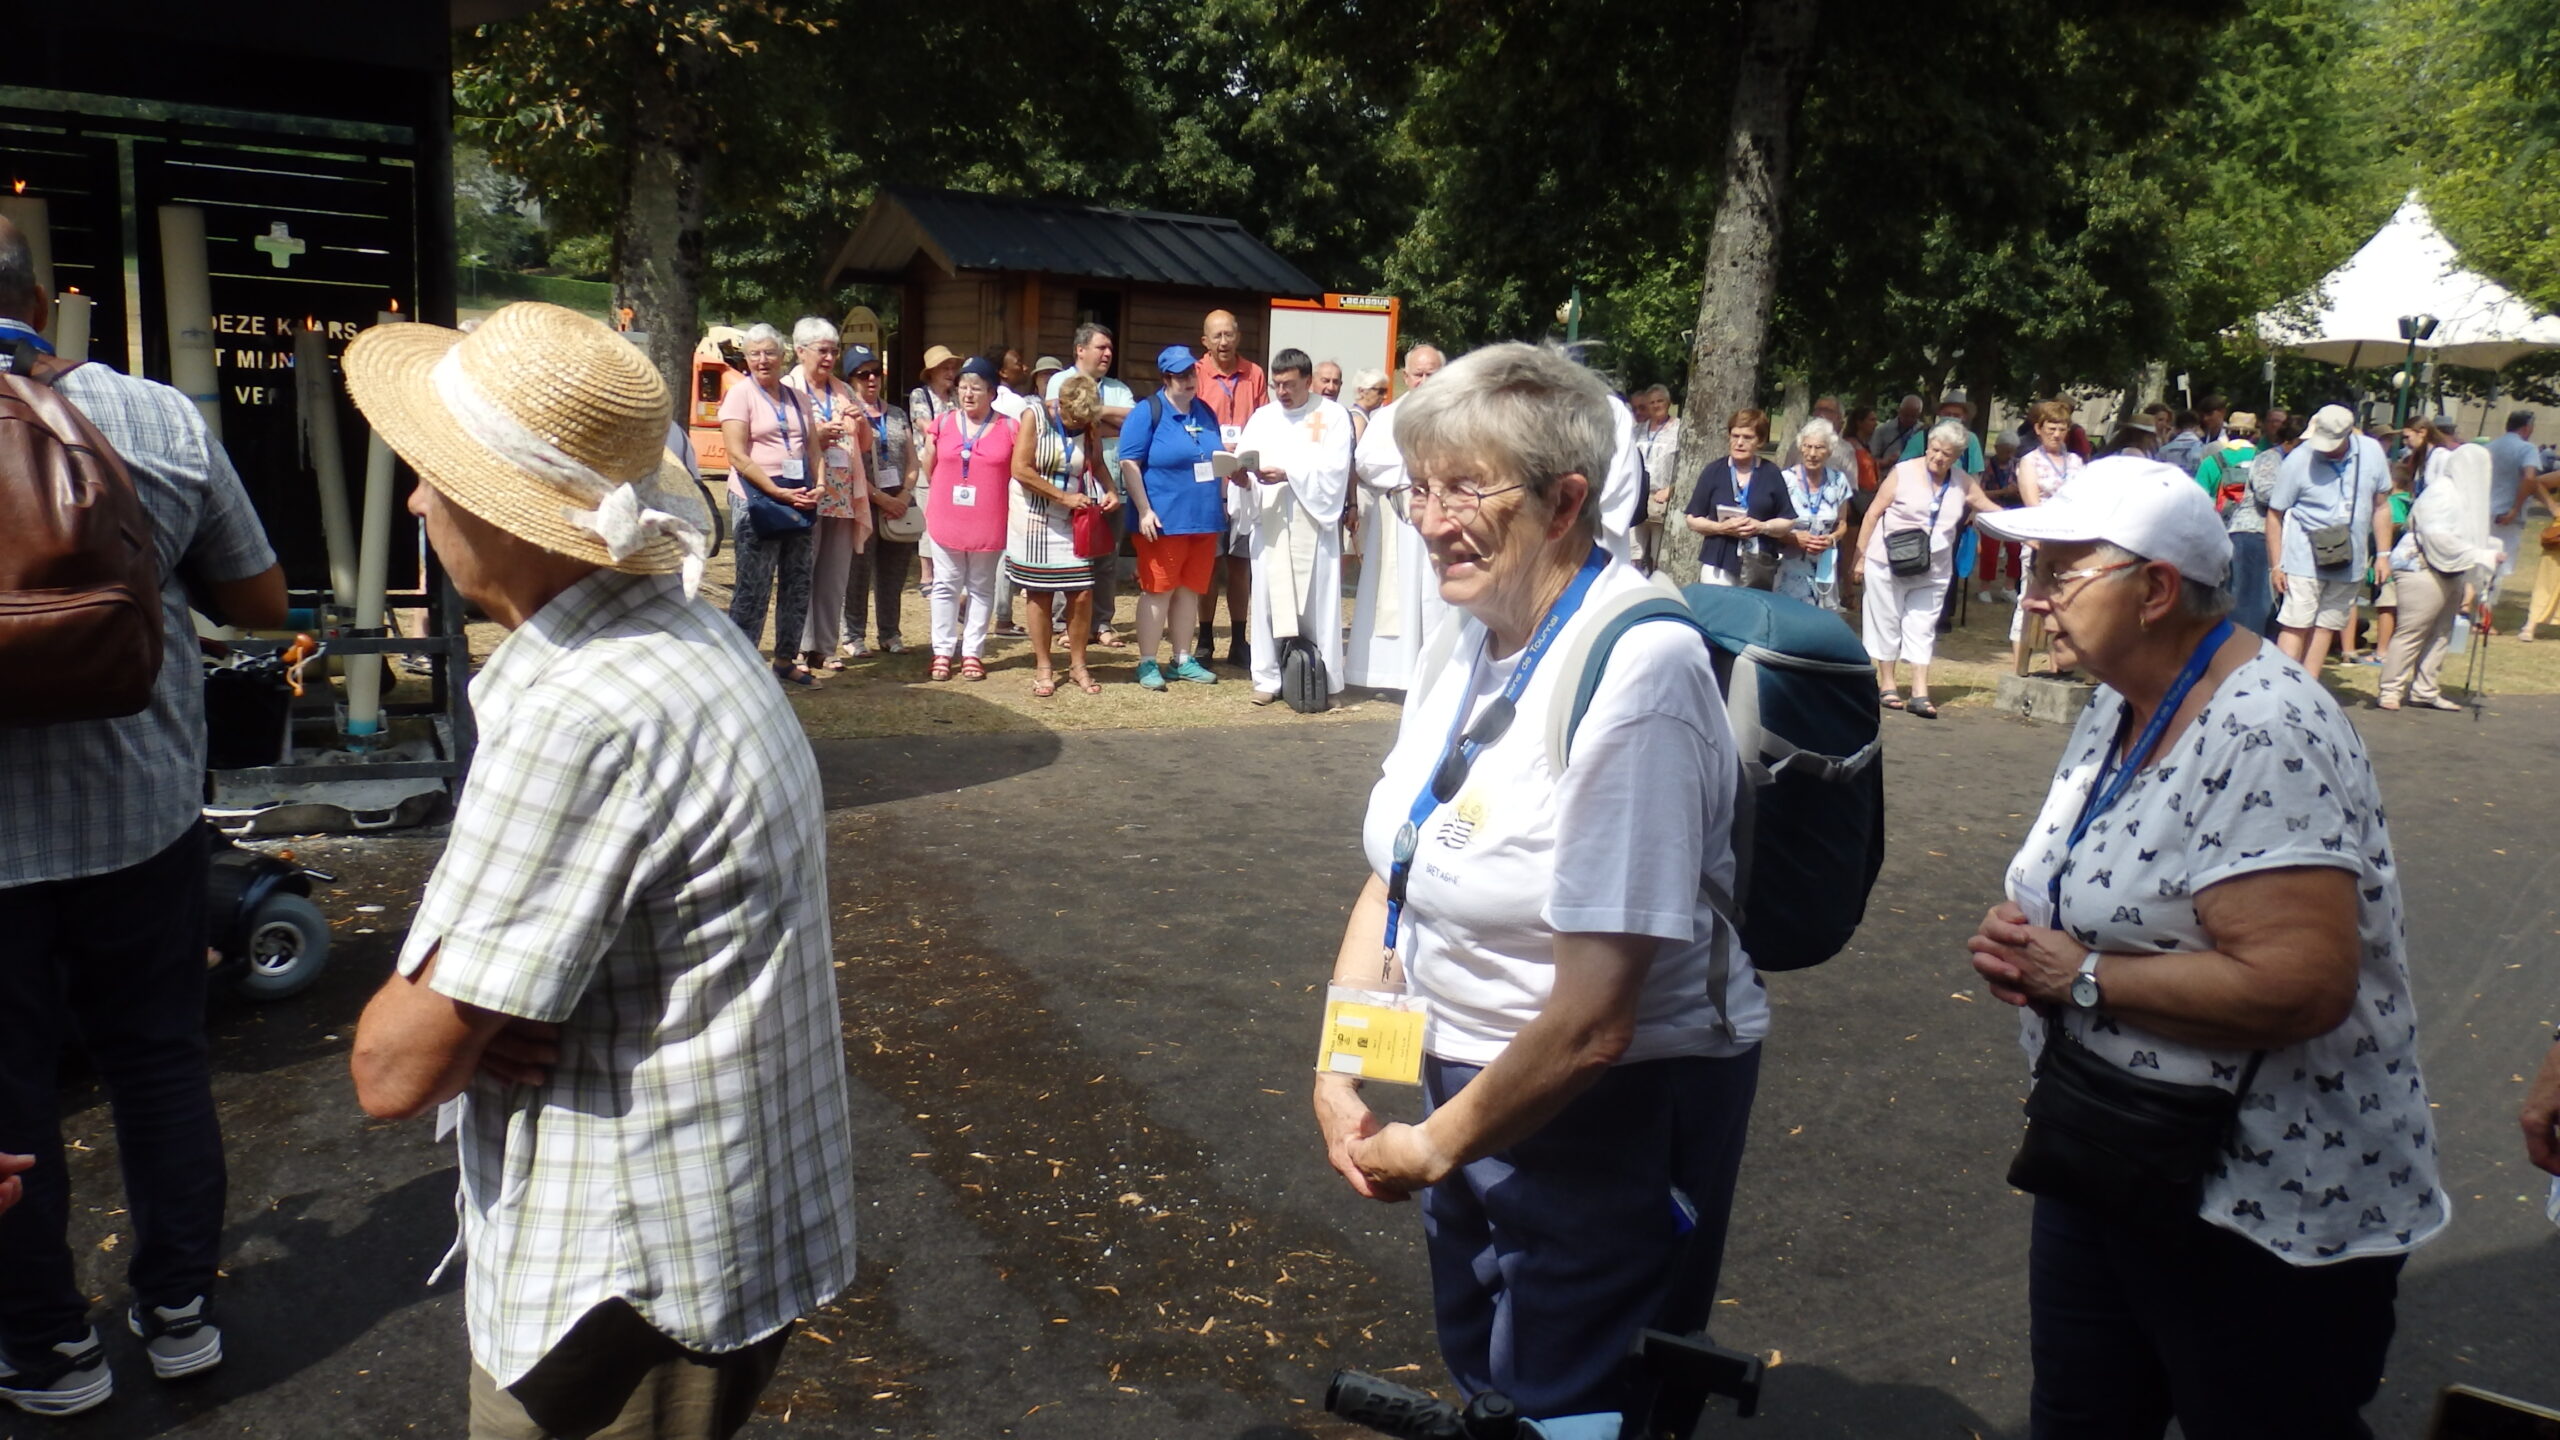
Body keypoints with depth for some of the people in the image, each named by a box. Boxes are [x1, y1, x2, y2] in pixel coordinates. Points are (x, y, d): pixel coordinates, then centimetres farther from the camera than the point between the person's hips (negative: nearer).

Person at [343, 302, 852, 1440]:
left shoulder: (580, 718, -28)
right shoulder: (689, 636, 3)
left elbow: (395, 1069, -24)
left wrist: (421, 1006, -5)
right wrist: (470, 1005, -9)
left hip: (637, 1286, -9)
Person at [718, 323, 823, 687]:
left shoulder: (798, 398, 15)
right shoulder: (740, 395, -2)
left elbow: (814, 450, 17)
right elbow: (738, 456, -11)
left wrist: (817, 487, -2)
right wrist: (779, 493, -17)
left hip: (800, 503, 6)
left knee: (798, 584, 9)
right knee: (753, 588, -5)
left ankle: (786, 660, 20)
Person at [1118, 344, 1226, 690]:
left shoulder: (1206, 412, 13)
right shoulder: (1148, 412, -5)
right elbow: (1129, 463, -10)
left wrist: (1223, 501, 15)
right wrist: (1144, 511, -16)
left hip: (1205, 519, 6)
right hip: (1164, 521, -6)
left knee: (1190, 591, 11)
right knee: (1157, 591, -2)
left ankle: (1184, 660, 20)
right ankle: (1147, 664, 5)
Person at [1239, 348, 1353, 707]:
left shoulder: (1332, 415, 3)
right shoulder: (1262, 418, 13)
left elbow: (1334, 469, -8)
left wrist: (1288, 474, -18)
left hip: (1313, 520, -3)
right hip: (1270, 521, 3)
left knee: (1317, 602, -1)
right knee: (1269, 598, 2)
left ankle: (1320, 678, 4)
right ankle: (1268, 677, 8)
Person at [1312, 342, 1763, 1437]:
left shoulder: (1634, 674, -26)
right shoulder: (1478, 640, -1)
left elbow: (1593, 1022, -27)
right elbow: (1389, 880, 6)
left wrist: (1435, 1148, -14)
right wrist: (1336, 1077, -4)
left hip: (1609, 1112, -8)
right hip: (1474, 1081, 8)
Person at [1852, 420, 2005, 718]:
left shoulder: (1963, 483, 3)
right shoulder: (1903, 473, -9)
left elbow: (1992, 510, 15)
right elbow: (1873, 514, -5)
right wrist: (1860, 557, -6)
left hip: (1933, 570, 3)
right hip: (1888, 563, -3)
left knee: (1923, 629, 1)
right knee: (1887, 624, 6)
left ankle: (1920, 694, 0)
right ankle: (1886, 685, 18)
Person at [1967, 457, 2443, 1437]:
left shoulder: (2263, 737, -24)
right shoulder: (2120, 708, 5)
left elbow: (2300, 984, -33)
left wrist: (2083, 978, -23)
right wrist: (2021, 934, -3)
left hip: (2267, 1215, -9)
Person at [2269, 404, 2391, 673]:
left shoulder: (2372, 452, -2)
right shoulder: (2298, 461, -13)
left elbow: (2380, 506, 9)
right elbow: (2274, 514, -7)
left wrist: (2383, 553, 6)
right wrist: (2276, 565, -10)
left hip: (2349, 560, 4)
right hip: (2304, 560, -4)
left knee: (2327, 625, 8)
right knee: (2295, 625, -9)